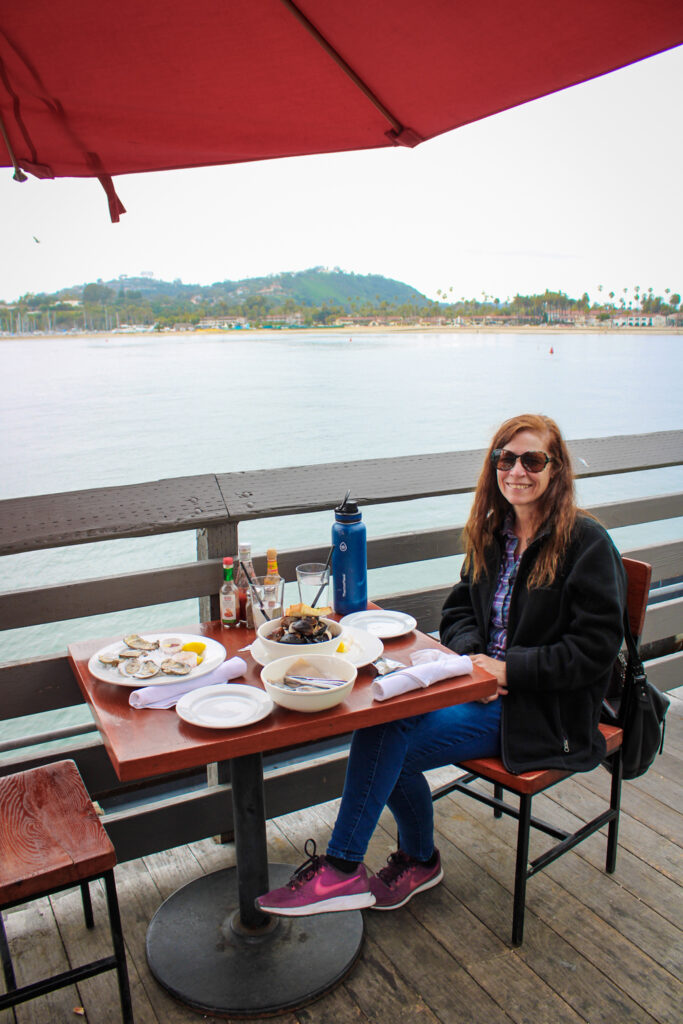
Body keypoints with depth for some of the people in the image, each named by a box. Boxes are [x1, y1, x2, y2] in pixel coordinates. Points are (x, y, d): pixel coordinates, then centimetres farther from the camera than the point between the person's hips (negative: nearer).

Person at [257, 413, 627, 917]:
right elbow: (459, 610, 13)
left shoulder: (587, 543, -11)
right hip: (479, 683, 7)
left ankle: (341, 871, -2)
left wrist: (507, 669, -18)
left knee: (387, 738, -21)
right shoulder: (492, 533, 9)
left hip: (541, 709, -6)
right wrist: (472, 653, -9)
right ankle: (418, 860, 8)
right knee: (383, 712, -17)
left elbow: (594, 649, -14)